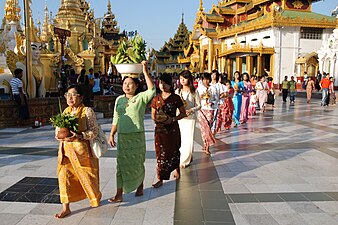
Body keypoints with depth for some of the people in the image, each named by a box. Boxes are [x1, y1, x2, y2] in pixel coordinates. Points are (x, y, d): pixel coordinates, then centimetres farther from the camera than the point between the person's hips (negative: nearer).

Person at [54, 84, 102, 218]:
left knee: (87, 176, 7)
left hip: (82, 148, -5)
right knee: (64, 176, -1)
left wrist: (79, 136, -26)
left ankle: (96, 198, 37)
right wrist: (59, 135, -9)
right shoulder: (65, 111, 9)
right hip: (66, 149, 5)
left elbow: (94, 131, -13)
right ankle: (66, 208, 10)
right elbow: (58, 128, 14)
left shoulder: (87, 111, -9)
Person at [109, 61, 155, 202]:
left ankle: (140, 187, 34)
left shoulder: (141, 98, -5)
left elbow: (152, 90, -25)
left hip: (137, 136, -3)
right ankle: (119, 194, 7)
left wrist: (145, 72, -25)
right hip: (122, 136, 3)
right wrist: (112, 135, 8)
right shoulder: (119, 99, 9)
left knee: (137, 164, 11)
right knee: (121, 164, 3)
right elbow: (116, 119, 13)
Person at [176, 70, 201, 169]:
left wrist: (191, 110, -16)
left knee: (189, 139, -5)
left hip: (191, 118, -3)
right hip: (180, 118, 3)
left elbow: (198, 105, 1)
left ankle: (185, 160, 6)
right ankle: (189, 156, 25)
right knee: (180, 138, 2)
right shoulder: (177, 91, 7)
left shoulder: (194, 92, -1)